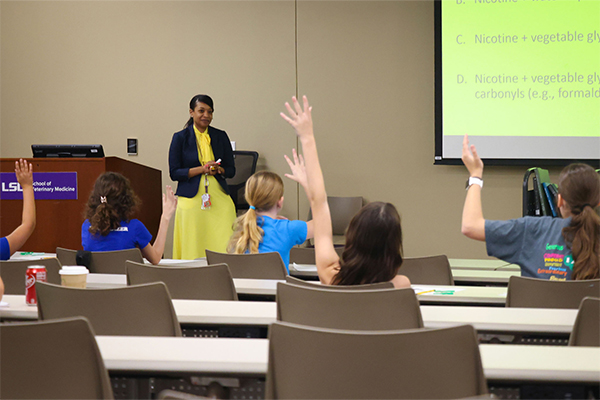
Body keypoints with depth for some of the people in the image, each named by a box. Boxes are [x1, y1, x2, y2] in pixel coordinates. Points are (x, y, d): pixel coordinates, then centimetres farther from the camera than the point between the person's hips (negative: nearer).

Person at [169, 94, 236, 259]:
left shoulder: (221, 136, 11)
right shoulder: (180, 138, 3)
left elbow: (231, 170, 14)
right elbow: (174, 172, -1)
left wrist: (218, 169, -9)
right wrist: (202, 169, -12)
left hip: (219, 198, 3)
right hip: (192, 200, -2)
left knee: (226, 248, -6)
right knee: (194, 249, -6)